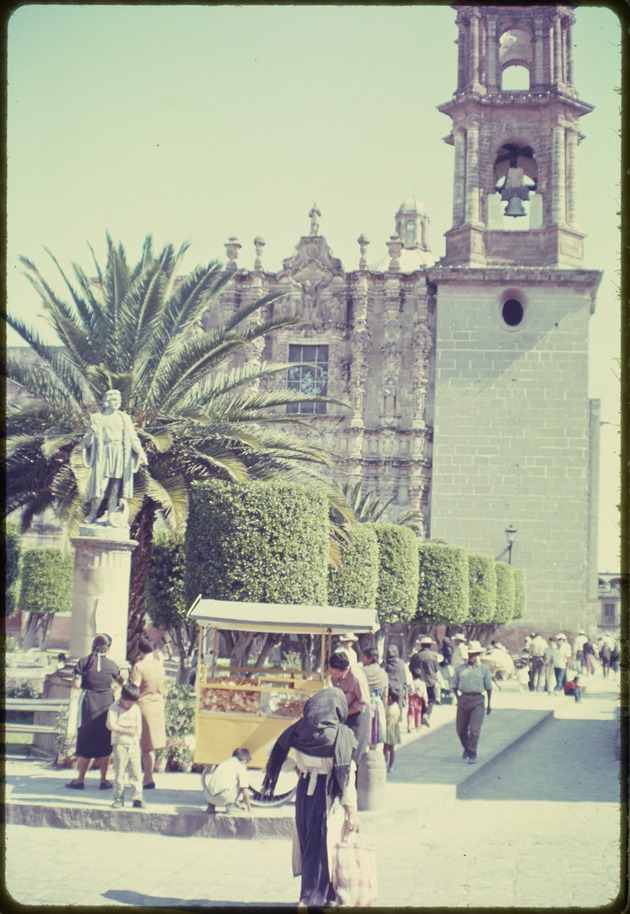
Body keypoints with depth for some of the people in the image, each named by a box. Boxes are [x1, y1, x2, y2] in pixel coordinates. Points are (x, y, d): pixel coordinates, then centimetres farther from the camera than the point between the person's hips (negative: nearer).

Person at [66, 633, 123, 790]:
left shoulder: (84, 662, -7)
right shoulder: (110, 664, -3)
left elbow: (76, 685, -11)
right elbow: (121, 682, 11)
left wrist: (86, 682, 9)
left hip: (89, 704, -1)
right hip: (106, 705, 1)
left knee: (86, 742, 7)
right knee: (104, 743, 8)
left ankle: (80, 780, 9)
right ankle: (104, 780, 10)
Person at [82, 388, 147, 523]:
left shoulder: (124, 418, 11)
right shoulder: (96, 418, 6)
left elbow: (132, 438, 4)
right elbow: (87, 442, 4)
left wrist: (140, 452, -12)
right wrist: (91, 432, -18)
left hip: (120, 455, 2)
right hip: (103, 455, -2)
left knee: (115, 487, -1)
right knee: (100, 486, -9)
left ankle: (110, 517, 4)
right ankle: (93, 513, 10)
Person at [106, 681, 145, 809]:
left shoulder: (136, 709, 8)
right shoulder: (115, 708, -4)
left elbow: (139, 726, 10)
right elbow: (111, 724, -14)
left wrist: (137, 736, -4)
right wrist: (126, 730, -13)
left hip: (134, 744, 3)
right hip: (120, 744, -3)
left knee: (136, 772, -1)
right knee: (119, 772, 2)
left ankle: (137, 798, 2)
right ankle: (118, 798, 10)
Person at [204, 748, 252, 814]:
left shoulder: (222, 764, 28)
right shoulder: (242, 769, 7)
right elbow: (244, 790, 0)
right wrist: (249, 808, 11)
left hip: (209, 797, 7)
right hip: (224, 798, -7)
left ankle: (211, 806, 23)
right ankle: (231, 805, 1)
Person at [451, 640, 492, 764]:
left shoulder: (484, 669, 4)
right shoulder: (461, 668, 6)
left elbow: (488, 687, 9)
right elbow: (455, 685, 11)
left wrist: (489, 704, 8)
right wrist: (459, 698, -1)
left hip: (477, 700, -2)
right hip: (463, 699, 2)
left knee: (474, 729, -8)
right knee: (461, 729, 8)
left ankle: (472, 754, 4)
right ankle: (467, 748, 33)